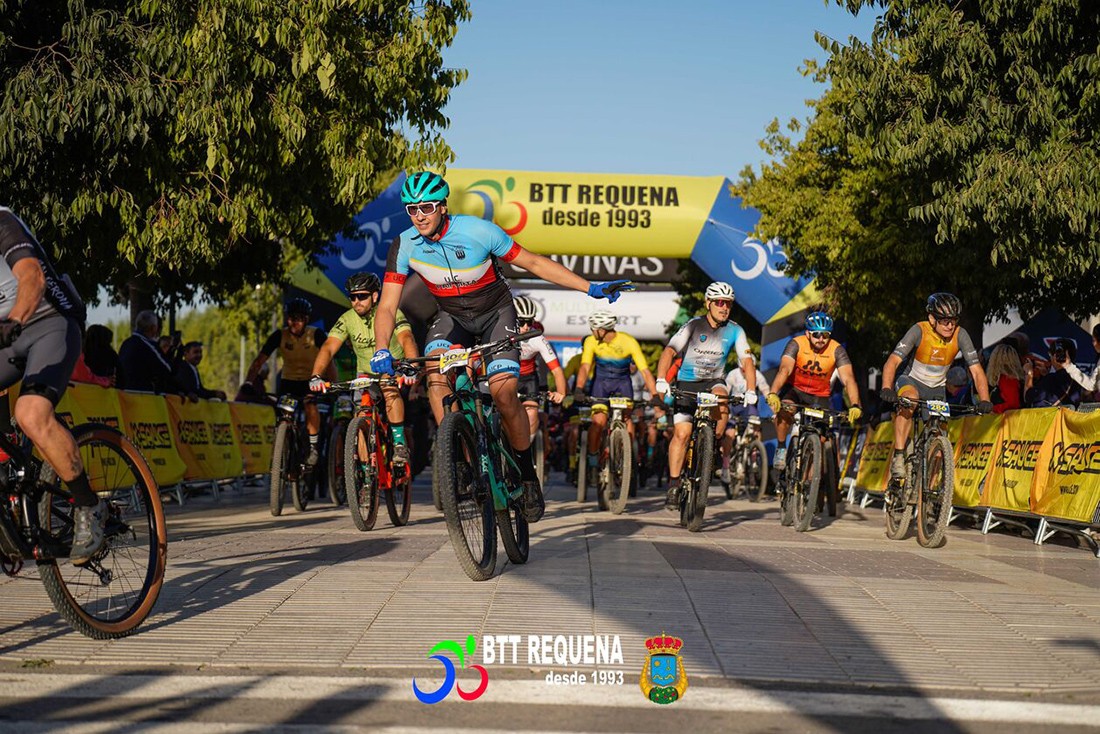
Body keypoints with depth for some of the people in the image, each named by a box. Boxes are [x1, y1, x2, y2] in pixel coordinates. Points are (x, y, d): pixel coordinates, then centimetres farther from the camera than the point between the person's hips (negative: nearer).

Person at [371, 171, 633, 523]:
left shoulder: (478, 232, -24)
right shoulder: (404, 246, -17)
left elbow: (534, 263, -14)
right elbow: (387, 306, -16)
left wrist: (591, 288, -17)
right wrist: (381, 350, -35)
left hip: (495, 312, -2)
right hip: (451, 316, 3)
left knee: (504, 393, -20)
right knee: (434, 371, -29)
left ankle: (527, 473, 1)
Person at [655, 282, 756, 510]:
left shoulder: (734, 331, -6)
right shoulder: (693, 326, -12)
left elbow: (747, 362, -10)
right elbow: (669, 352, -22)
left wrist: (750, 391, -27)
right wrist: (661, 381, -37)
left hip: (714, 381, 1)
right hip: (687, 383, -1)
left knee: (722, 403, -34)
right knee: (681, 433, -10)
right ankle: (673, 486, -2)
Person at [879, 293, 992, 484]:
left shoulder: (960, 335, -18)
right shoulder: (919, 331, -25)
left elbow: (976, 370, -18)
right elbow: (893, 361, -34)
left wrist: (984, 400, -34)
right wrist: (887, 389, -51)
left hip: (937, 389, 4)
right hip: (912, 382, -4)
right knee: (909, 398, -37)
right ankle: (898, 458, -37)